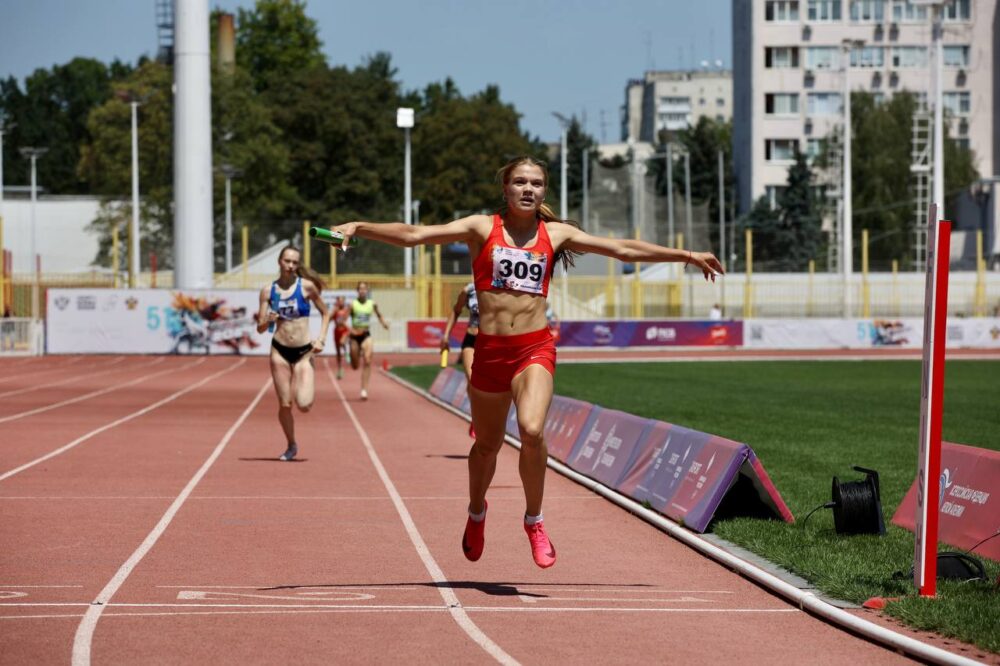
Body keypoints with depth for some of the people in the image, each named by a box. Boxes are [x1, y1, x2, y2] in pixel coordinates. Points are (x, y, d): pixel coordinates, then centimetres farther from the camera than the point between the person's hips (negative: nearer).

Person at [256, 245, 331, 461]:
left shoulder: (307, 286, -3)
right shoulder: (268, 291, 1)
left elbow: (325, 313, 9)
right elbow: (260, 328, 4)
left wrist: (321, 339, -3)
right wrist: (268, 321, -18)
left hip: (304, 351, -1)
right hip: (280, 350, 1)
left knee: (304, 405, -14)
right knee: (284, 404, 2)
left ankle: (306, 389, 23)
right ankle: (291, 446, 23)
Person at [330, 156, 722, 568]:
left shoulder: (556, 234, 8)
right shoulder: (481, 228, 3)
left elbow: (624, 250, 14)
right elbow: (413, 235, -4)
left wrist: (685, 255, 15)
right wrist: (359, 228, -15)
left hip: (535, 348, 0)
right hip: (489, 349, 0)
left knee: (532, 430, -25)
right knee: (488, 444, 13)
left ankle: (534, 520, -3)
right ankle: (476, 512, 44)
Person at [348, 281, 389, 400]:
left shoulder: (372, 304, 0)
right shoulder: (353, 304, -7)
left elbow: (378, 314, 18)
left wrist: (383, 323, 1)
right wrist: (350, 329, -24)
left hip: (366, 335, 1)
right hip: (355, 336, -1)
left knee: (367, 362, -18)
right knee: (355, 366, 10)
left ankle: (364, 389, -18)